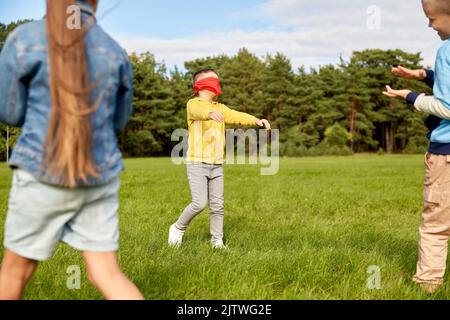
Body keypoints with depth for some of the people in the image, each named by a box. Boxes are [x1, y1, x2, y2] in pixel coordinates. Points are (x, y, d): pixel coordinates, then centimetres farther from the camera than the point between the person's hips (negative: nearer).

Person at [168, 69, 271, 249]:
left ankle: (217, 241, 17)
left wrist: (256, 121, -17)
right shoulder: (193, 104, -4)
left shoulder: (220, 108, 17)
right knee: (200, 203, -12)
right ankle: (178, 229, 11)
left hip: (217, 165, 6)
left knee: (217, 205, 6)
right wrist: (211, 113, -52)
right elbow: (199, 111, -28)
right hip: (197, 163, -6)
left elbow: (237, 116, 3)